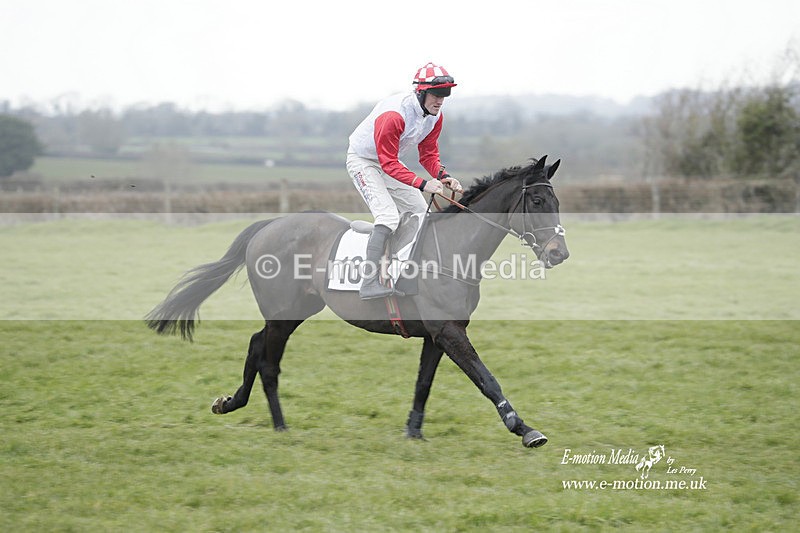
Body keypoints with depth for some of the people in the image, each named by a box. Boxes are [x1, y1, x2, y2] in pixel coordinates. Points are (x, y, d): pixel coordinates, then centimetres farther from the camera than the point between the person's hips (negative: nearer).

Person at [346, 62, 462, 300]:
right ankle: (369, 283, -32)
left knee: (422, 215, 8)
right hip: (363, 161, -9)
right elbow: (388, 164, -33)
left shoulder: (434, 115, -7)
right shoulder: (393, 114, -34)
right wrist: (423, 184, -42)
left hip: (390, 162, 9)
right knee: (388, 216, -26)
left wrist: (443, 176, -20)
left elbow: (428, 155, 1)